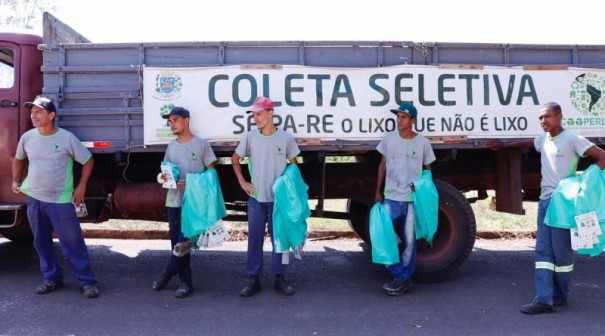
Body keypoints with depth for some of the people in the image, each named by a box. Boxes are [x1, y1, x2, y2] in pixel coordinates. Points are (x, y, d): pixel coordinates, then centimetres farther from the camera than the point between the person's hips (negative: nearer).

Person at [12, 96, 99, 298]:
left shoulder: (66, 138, -10)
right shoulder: (27, 137, 3)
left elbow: (88, 161, -1)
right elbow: (19, 159, 23)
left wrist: (81, 187, -5)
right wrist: (16, 181, 13)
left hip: (60, 200, -5)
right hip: (34, 199, 5)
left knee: (72, 242, -4)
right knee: (41, 241, 13)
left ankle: (87, 281, 5)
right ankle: (52, 278, 27)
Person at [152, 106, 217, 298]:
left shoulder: (201, 144, -2)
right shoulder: (171, 146, 14)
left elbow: (212, 173, -1)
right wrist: (164, 177, -2)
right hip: (174, 201, 5)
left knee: (184, 242, -7)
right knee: (177, 242, 6)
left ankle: (166, 275, 14)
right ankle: (185, 282, 15)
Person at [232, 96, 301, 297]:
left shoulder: (285, 138, -5)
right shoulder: (250, 137, -1)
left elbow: (294, 165, 6)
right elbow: (235, 159, 12)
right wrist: (242, 181, 4)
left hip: (278, 198, -1)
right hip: (256, 198, 1)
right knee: (254, 238, 6)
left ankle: (279, 278, 20)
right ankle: (253, 280, 16)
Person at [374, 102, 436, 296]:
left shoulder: (423, 142, -3)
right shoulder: (389, 138, 2)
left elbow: (428, 169, 8)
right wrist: (377, 191, 8)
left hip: (413, 199, -2)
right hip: (391, 198, 2)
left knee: (409, 241, 4)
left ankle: (403, 279, 17)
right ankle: (403, 279, 11)